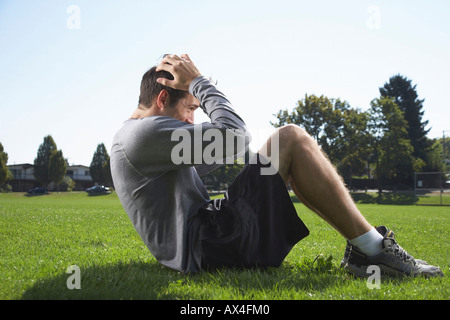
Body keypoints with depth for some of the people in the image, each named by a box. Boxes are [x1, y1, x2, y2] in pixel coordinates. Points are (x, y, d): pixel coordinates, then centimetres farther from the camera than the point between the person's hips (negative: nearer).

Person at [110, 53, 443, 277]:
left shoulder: (134, 136, 20)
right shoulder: (145, 132, -14)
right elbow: (235, 135, -19)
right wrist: (198, 82, -6)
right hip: (207, 248, -11)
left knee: (285, 153, 16)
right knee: (290, 138, -13)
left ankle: (362, 244, 9)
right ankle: (372, 248, -8)